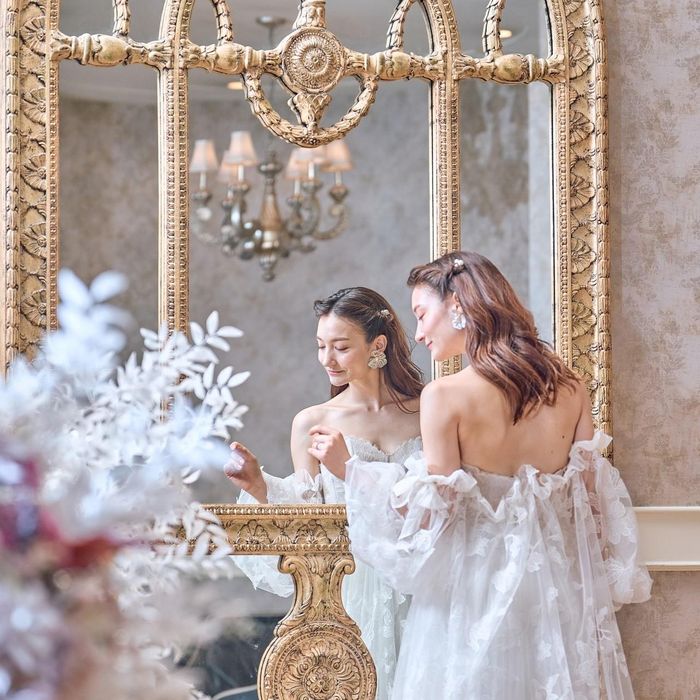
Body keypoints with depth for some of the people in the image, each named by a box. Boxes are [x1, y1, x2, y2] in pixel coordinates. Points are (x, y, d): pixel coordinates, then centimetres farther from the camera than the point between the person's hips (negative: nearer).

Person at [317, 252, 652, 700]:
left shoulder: (445, 396, -14)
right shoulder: (569, 386, 0)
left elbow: (432, 516, -15)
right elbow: (593, 497, 4)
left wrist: (350, 469, -6)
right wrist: (595, 592, 14)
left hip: (477, 587, -4)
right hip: (561, 584, 4)